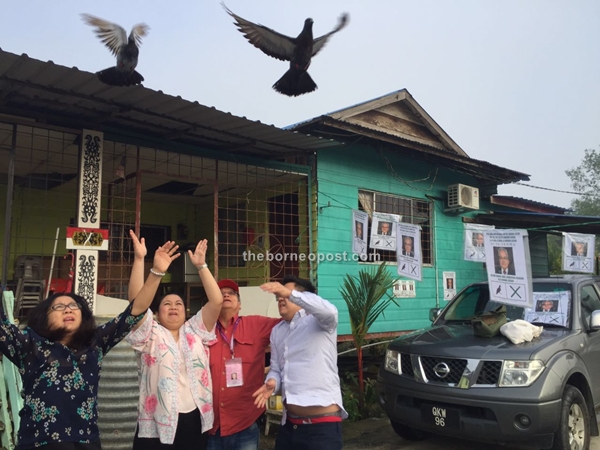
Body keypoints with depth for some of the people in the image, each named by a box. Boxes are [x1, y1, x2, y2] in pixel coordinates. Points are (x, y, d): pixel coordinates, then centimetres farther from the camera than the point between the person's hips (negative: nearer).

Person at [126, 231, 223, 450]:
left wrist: (201, 265, -2)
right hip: (158, 426, -2)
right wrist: (139, 259, -17)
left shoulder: (195, 331, 10)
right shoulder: (151, 334, 3)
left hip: (195, 420, 3)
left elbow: (217, 301, 0)